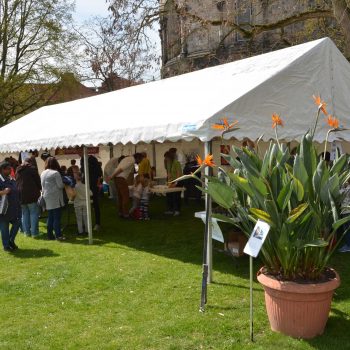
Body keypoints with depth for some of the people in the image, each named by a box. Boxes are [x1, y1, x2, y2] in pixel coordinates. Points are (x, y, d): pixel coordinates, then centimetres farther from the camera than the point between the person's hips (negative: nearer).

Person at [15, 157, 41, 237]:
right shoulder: (32, 168, -3)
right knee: (34, 213, -1)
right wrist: (40, 189, 10)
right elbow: (38, 181, -4)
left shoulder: (18, 170, 15)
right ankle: (34, 232, -3)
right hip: (31, 194, -6)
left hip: (20, 194, 6)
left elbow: (16, 182, 19)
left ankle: (27, 231, 14)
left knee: (25, 213, 13)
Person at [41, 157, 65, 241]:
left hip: (47, 198, 7)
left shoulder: (43, 173, 9)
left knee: (50, 217, 13)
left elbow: (42, 185, 15)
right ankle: (58, 235, -5)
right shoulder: (55, 173, -12)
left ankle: (50, 234, 16)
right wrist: (63, 185, 6)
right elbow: (60, 185, -13)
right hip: (55, 198, -7)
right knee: (57, 217, -4)